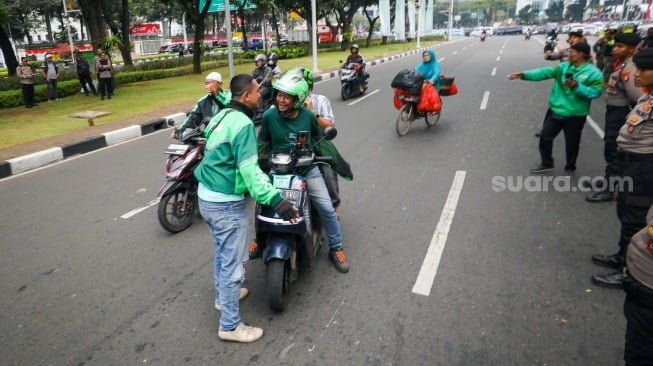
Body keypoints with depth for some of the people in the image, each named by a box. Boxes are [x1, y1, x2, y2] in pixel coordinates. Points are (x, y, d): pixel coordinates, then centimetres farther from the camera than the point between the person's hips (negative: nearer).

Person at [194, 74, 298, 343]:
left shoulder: (221, 115, 9)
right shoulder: (242, 123, -19)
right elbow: (249, 170, -28)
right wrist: (275, 199, -32)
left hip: (206, 196, 10)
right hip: (226, 204, -10)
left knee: (221, 252, 26)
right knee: (233, 263, 2)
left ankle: (223, 295, 47)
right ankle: (230, 326, 14)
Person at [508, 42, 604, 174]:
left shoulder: (594, 73, -11)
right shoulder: (564, 66, 2)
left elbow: (595, 92, -19)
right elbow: (545, 72, -9)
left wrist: (576, 87, -29)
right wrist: (525, 74, -22)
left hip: (575, 115, -4)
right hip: (556, 110, 4)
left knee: (571, 143, 9)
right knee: (545, 137, 10)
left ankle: (570, 167, 32)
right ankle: (546, 163, 30)